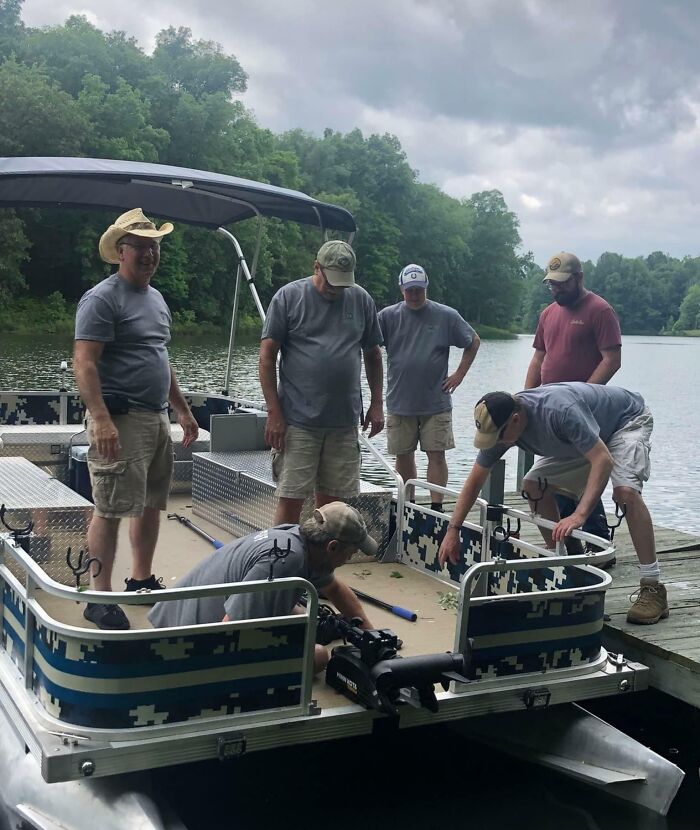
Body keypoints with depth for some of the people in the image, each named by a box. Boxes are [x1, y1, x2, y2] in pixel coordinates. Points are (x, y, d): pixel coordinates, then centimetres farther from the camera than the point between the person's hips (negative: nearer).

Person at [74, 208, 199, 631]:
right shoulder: (102, 298, -10)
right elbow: (84, 363, -18)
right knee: (110, 510, -6)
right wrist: (101, 420, -28)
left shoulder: (157, 298, 18)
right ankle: (100, 599, 1)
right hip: (121, 421, -9)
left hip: (157, 418, 9)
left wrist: (183, 410, 24)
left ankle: (142, 580, 29)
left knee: (152, 504, 15)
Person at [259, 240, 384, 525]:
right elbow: (267, 356, -4)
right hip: (298, 422, -3)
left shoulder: (361, 300, 8)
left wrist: (377, 404, 12)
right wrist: (274, 413, -9)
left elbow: (372, 354, 17)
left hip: (345, 422, 3)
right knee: (290, 499, -4)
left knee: (331, 500, 10)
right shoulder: (288, 296, -2)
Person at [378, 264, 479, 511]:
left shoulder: (446, 316, 1)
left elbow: (473, 342, 11)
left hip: (436, 402, -1)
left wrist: (459, 374, 4)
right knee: (403, 456, 9)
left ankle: (437, 508, 2)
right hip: (399, 401, 1)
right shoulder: (388, 316, 1)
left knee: (436, 454, -3)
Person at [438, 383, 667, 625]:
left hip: (628, 419, -7)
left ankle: (652, 589, -25)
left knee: (625, 490, -32)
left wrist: (579, 515, -51)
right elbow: (475, 480, -8)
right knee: (533, 485, -7)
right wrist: (452, 530, -12)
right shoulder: (498, 425, -18)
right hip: (587, 432, 7)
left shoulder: (560, 411, -41)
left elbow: (603, 460, -43)